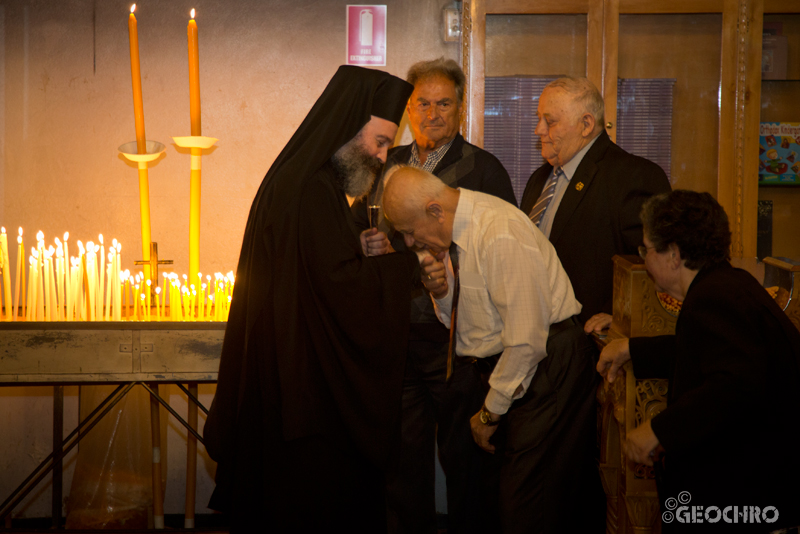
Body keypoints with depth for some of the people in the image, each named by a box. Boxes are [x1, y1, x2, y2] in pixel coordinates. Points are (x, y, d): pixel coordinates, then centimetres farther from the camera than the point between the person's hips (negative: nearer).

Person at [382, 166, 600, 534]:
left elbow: (526, 341, -23)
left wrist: (491, 412, -13)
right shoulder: (453, 231, 5)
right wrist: (442, 293, -6)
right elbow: (458, 319, 17)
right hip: (496, 365, 8)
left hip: (545, 367, -8)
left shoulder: (500, 235, -24)